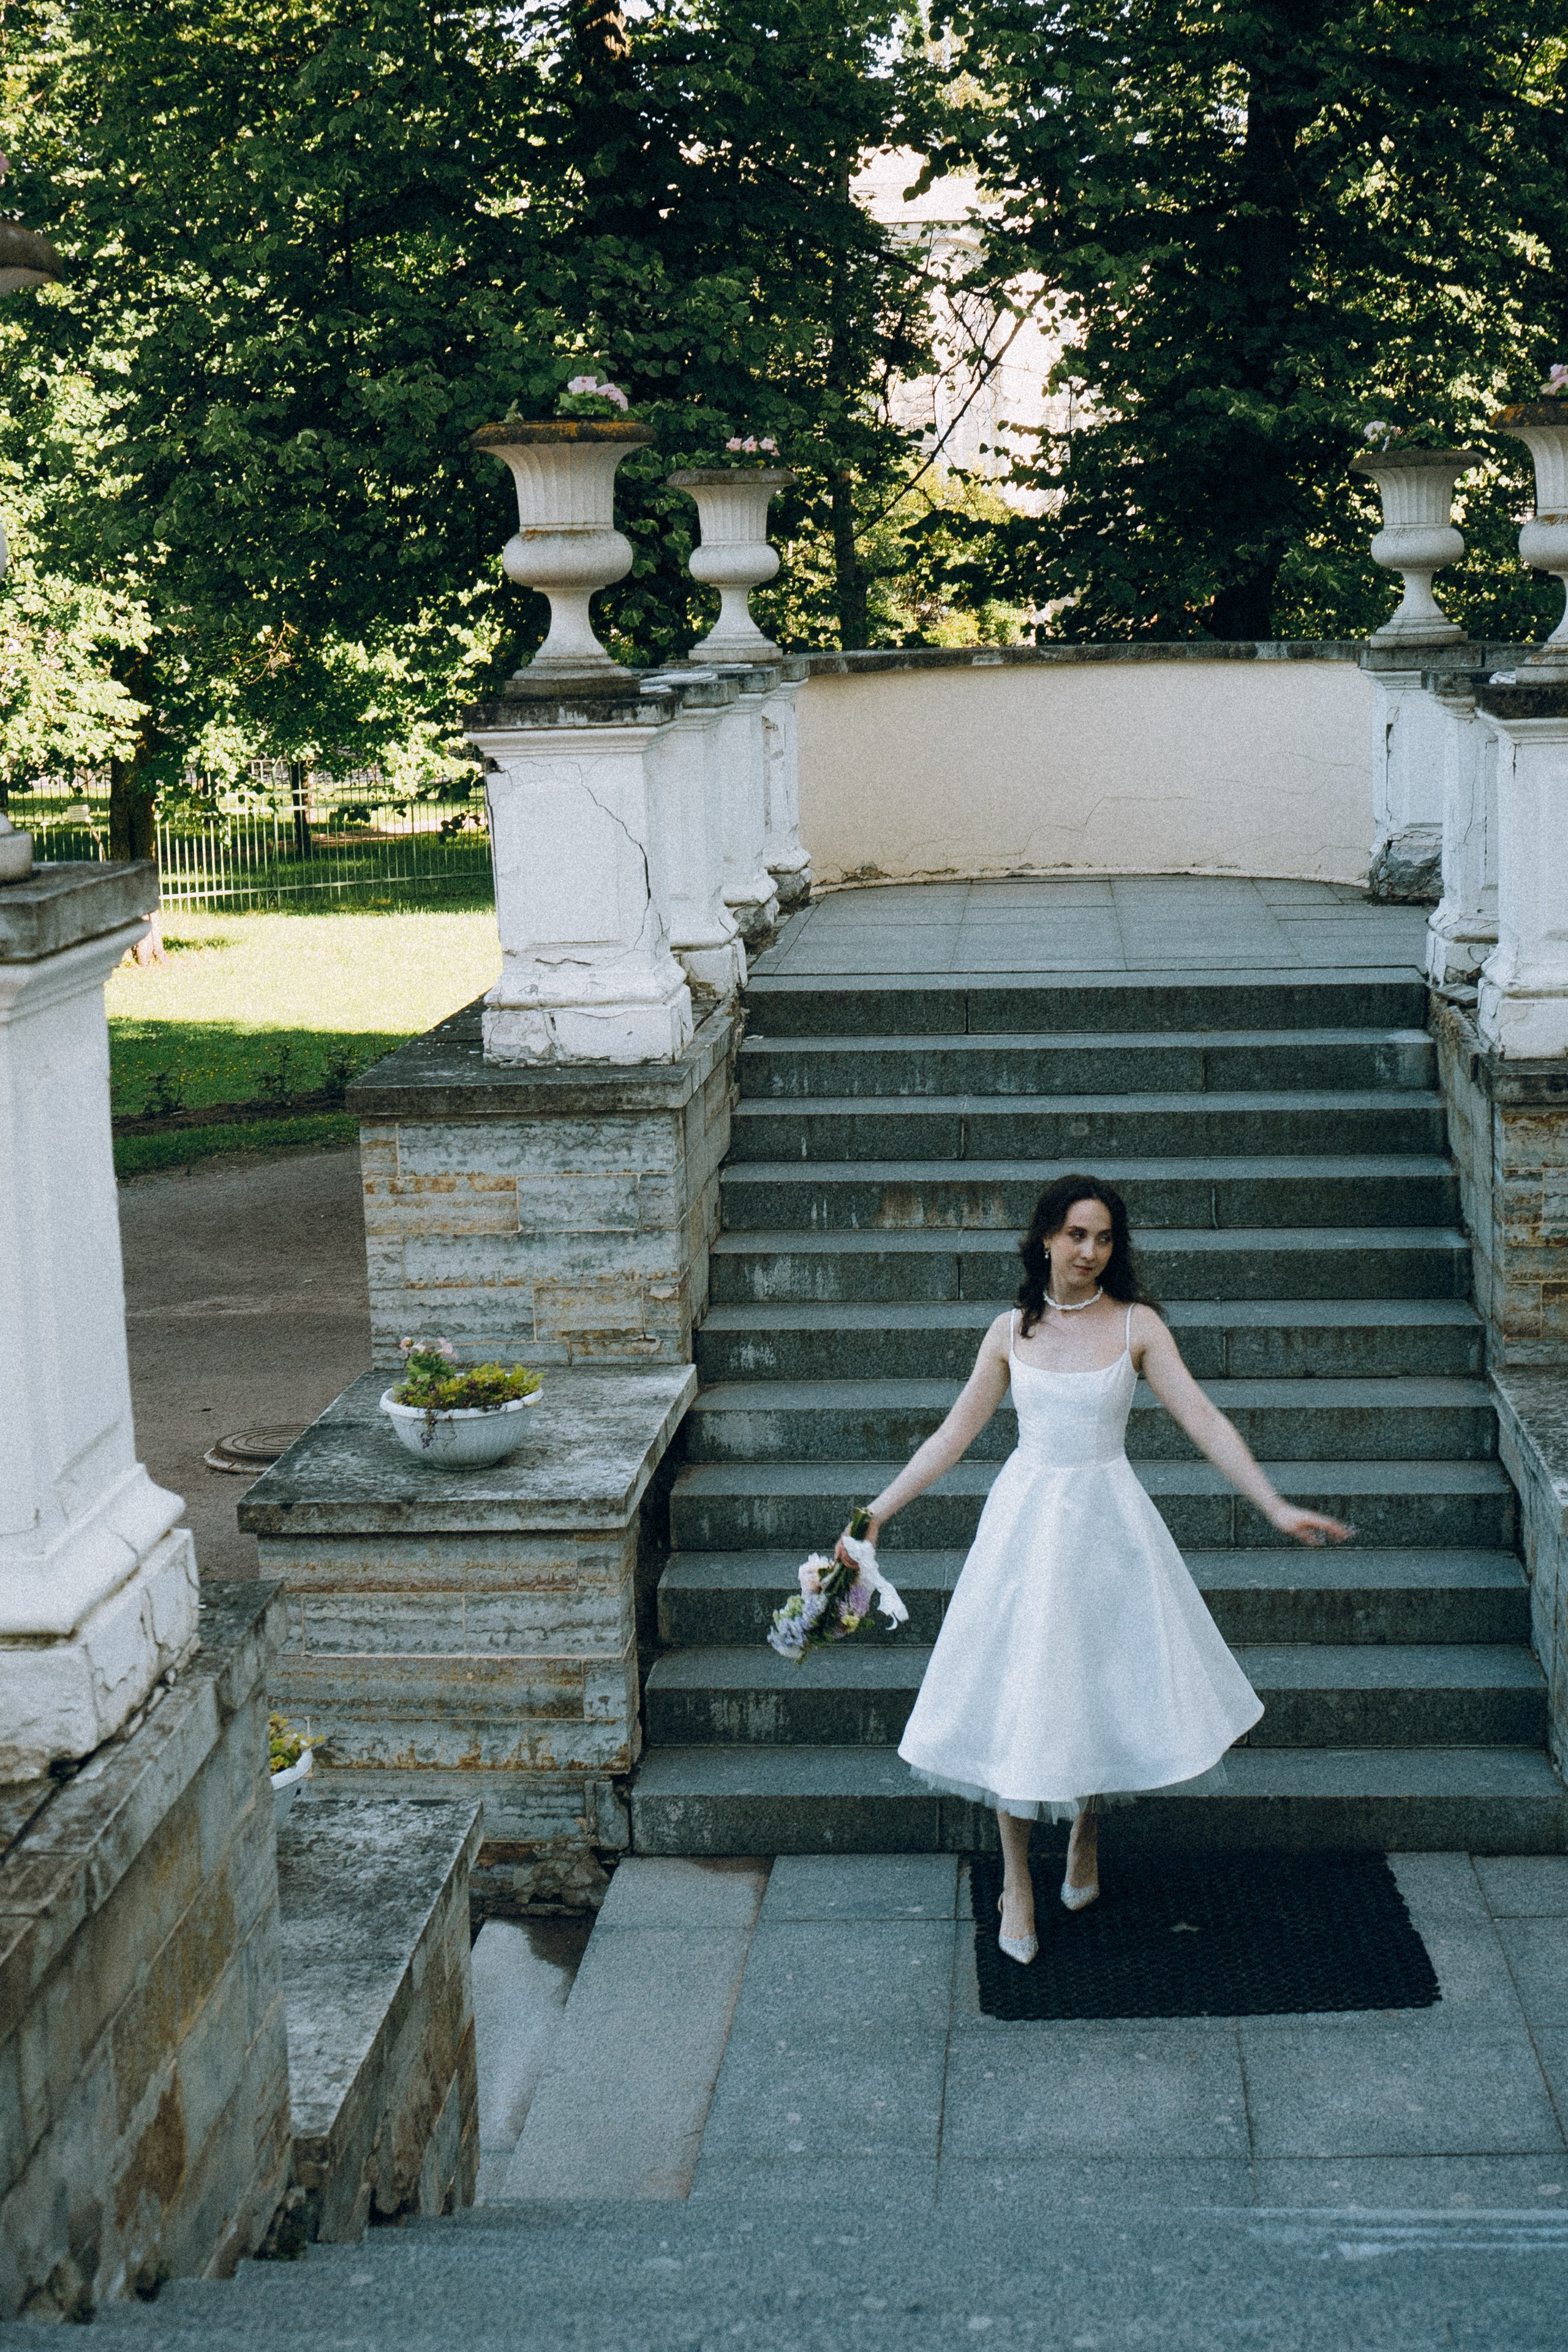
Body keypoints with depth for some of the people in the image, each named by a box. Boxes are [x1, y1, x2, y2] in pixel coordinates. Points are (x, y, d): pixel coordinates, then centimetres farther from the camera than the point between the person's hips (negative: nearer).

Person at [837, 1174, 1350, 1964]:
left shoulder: (1136, 1326, -2)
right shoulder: (1011, 1331, 2)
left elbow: (1204, 1422, -6)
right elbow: (954, 1434, 8)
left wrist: (1276, 1507, -13)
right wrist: (878, 1510, 5)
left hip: (1109, 1521, 0)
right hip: (1027, 1518, 1)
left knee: (1108, 1683, 5)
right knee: (1015, 1697, 0)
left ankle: (1088, 1827, 34)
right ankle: (1017, 1881, 13)